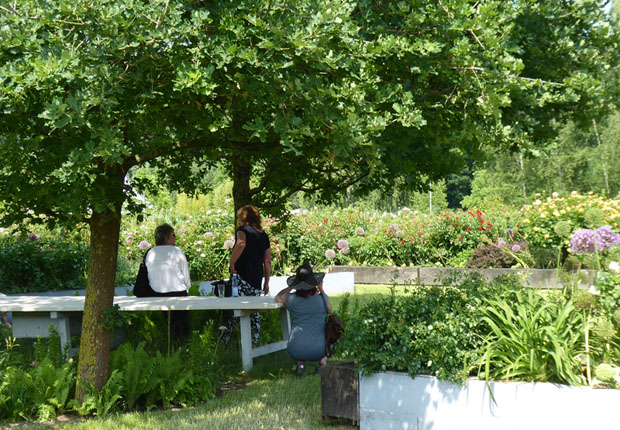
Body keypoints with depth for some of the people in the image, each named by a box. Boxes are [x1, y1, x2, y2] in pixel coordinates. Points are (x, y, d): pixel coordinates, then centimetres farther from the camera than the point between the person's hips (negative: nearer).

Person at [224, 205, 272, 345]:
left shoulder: (243, 230, -2)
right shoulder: (264, 236, 16)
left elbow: (241, 243, -26)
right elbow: (268, 261, 15)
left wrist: (231, 264, -19)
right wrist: (266, 283, 19)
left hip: (242, 277, -6)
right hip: (257, 279, 6)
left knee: (231, 311, -7)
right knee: (254, 312, 11)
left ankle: (225, 341, -11)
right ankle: (255, 342, 9)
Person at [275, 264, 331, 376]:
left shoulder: (291, 299, -2)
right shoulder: (322, 298, -4)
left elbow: (277, 298, 22)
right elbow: (329, 311, 20)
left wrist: (292, 286, 25)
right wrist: (321, 290, 23)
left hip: (295, 351, 1)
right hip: (318, 350, -1)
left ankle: (300, 364, 20)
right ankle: (322, 361, 18)